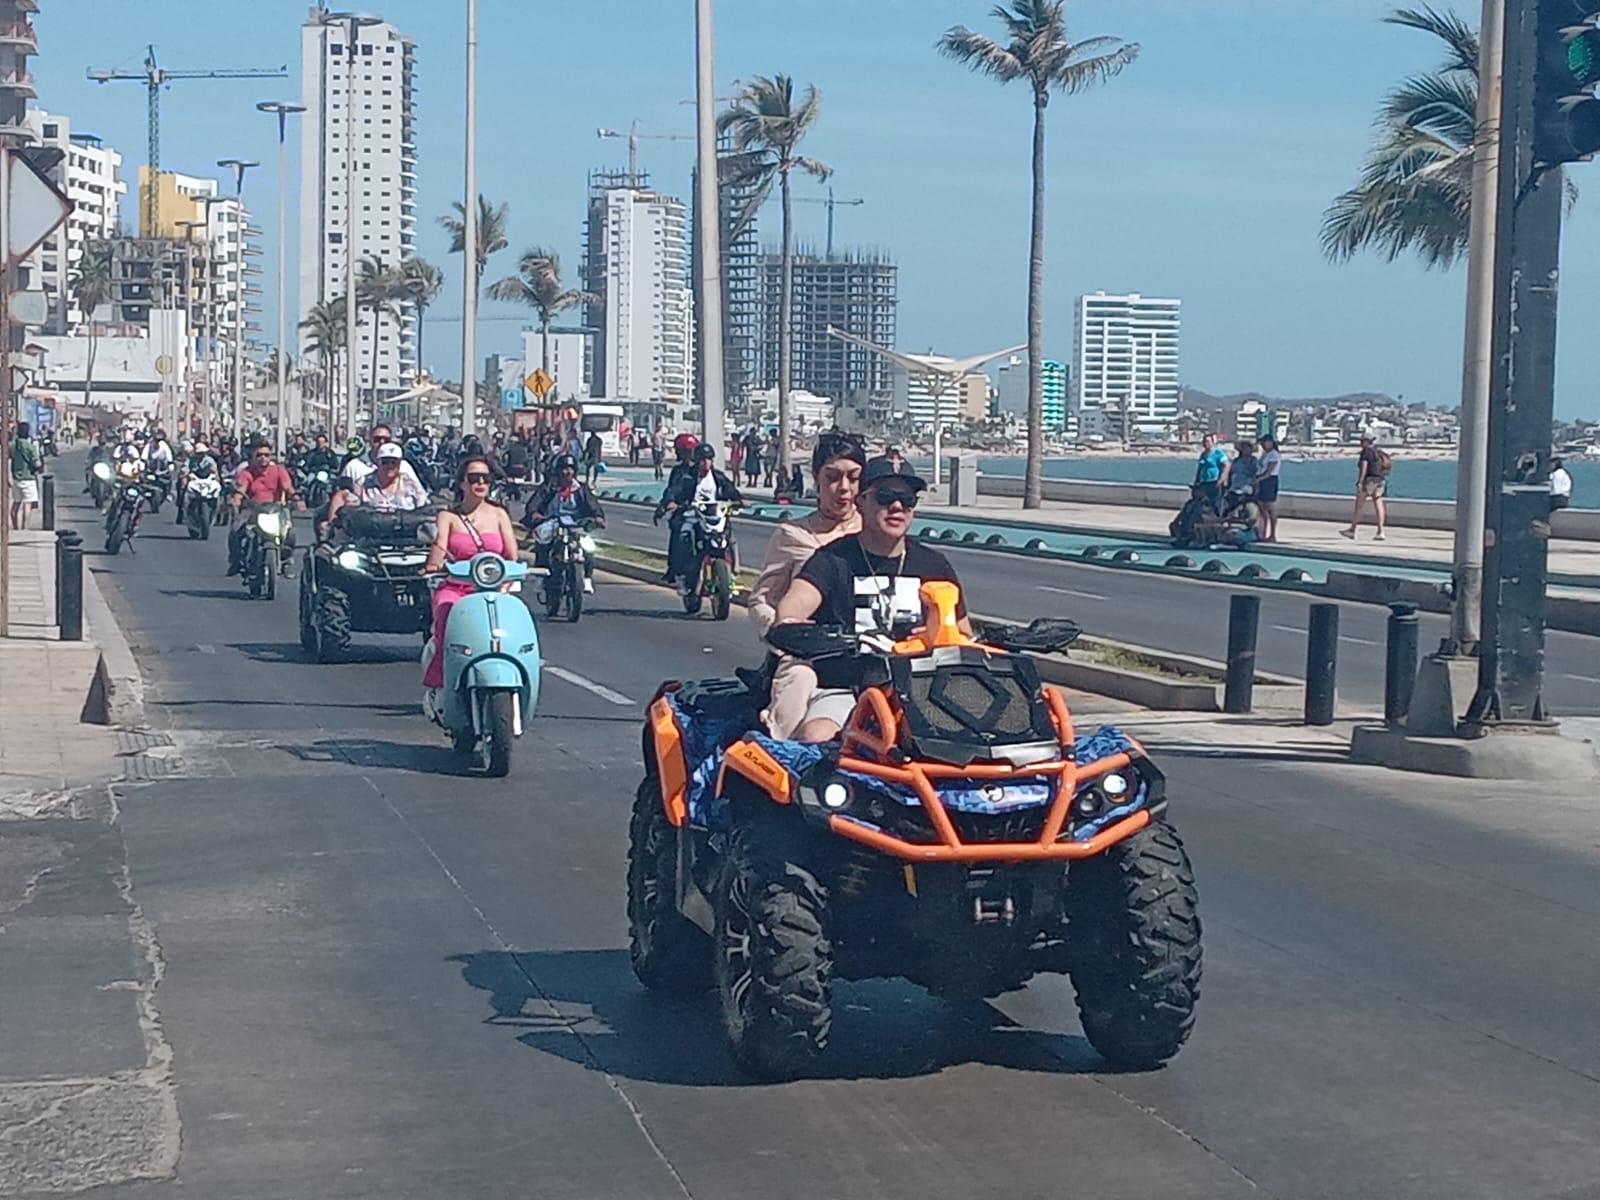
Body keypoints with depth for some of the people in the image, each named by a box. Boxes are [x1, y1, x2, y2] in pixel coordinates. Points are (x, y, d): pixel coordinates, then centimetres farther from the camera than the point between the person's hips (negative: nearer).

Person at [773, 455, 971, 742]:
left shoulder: (933, 566, 15)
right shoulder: (834, 560, 2)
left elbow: (962, 636, 21)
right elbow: (797, 600, -18)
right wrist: (788, 623, -42)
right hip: (840, 690, -3)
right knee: (815, 739, -35)